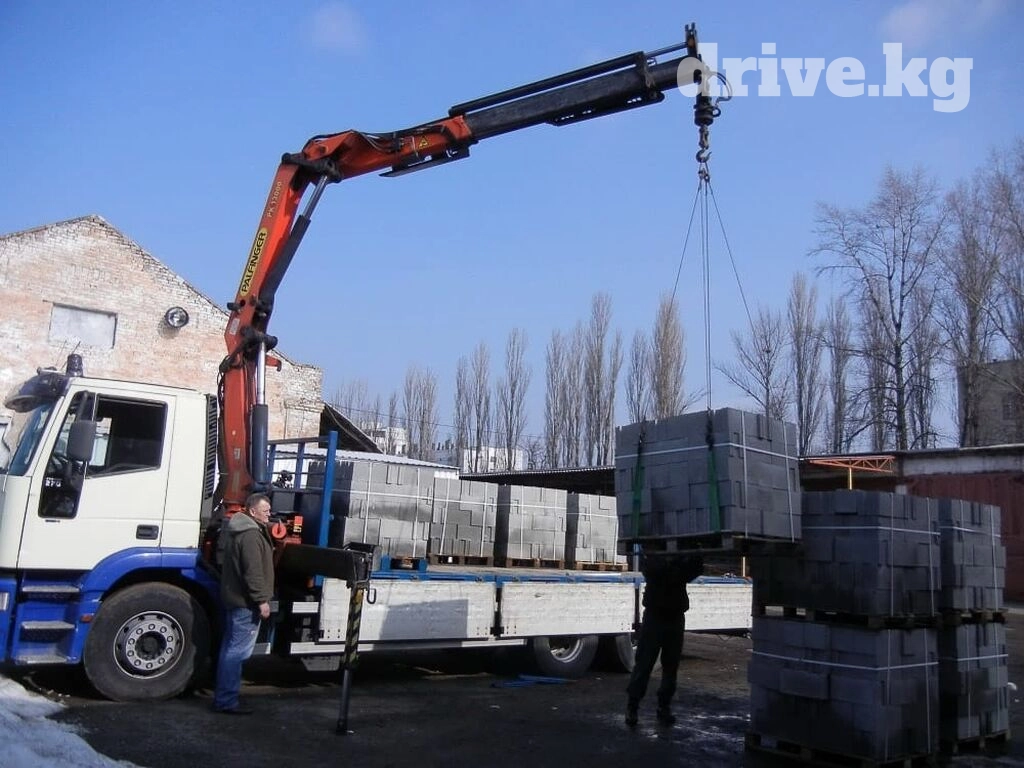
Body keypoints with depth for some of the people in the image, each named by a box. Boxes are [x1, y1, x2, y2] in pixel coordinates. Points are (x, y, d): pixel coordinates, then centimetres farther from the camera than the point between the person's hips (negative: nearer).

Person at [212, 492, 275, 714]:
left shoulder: (238, 531, 15)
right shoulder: (251, 535, -19)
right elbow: (253, 572, -24)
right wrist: (262, 600, -21)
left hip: (234, 598, 11)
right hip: (246, 602, -11)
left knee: (231, 649, 17)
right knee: (238, 651, -6)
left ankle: (223, 696, 25)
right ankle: (226, 700, -3)